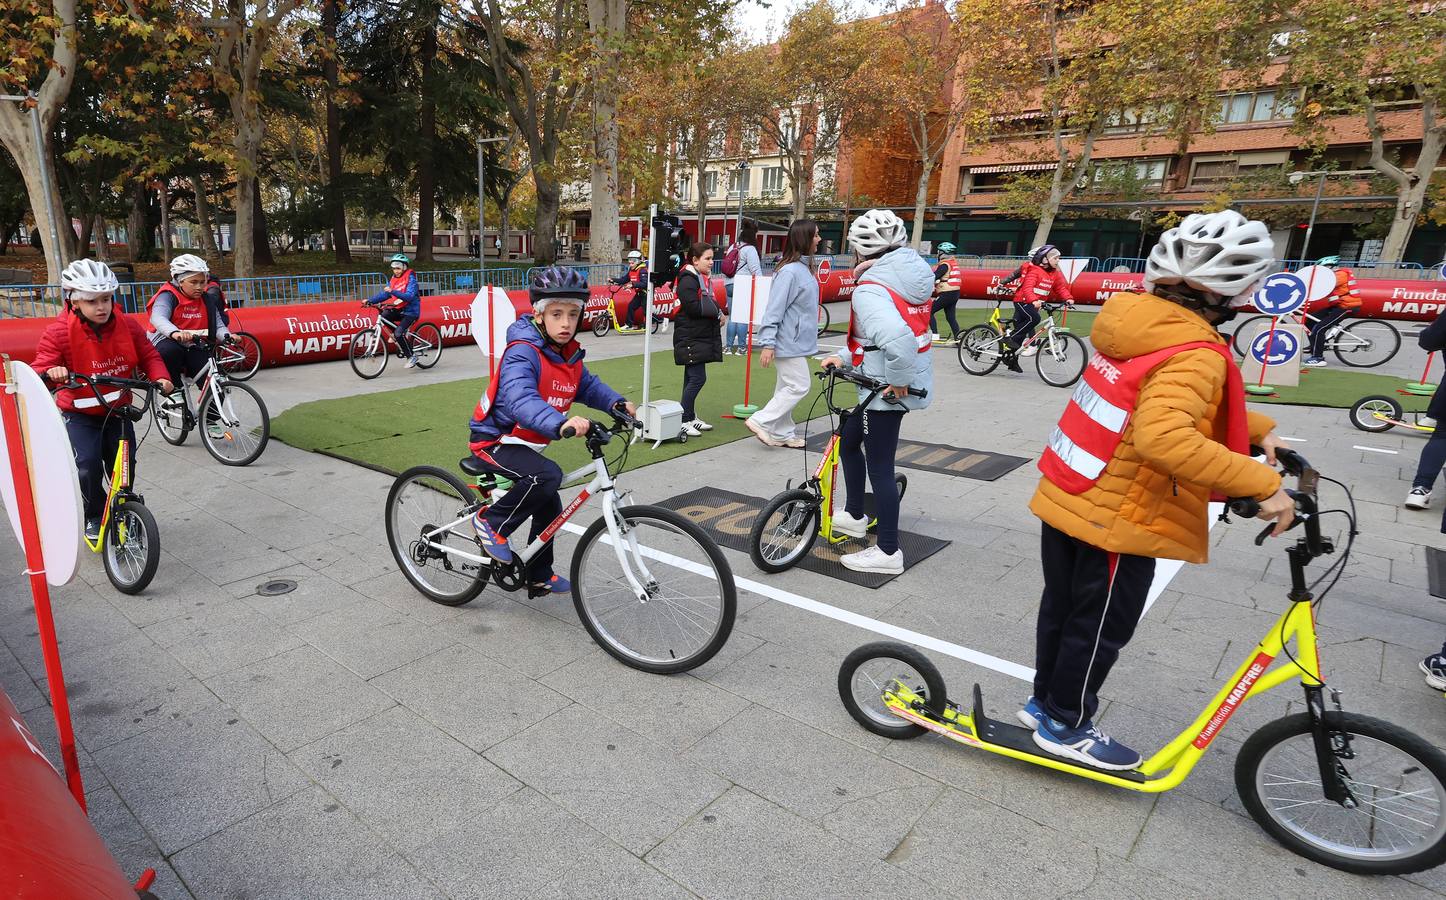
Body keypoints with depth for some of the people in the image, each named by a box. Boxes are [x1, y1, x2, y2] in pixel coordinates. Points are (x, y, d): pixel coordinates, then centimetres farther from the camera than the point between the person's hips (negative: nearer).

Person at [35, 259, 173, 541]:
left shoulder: (127, 325, -7)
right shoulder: (59, 332, -14)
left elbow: (148, 355, 2)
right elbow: (40, 368, -16)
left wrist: (160, 377, -18)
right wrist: (51, 372, -40)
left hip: (118, 410, 3)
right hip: (79, 414, -2)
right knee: (88, 466, -18)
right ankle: (94, 518, 5)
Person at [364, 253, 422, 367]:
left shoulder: (410, 279, -12)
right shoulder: (393, 279, 8)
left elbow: (409, 296, -26)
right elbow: (384, 294, 4)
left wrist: (392, 291, -37)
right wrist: (370, 300, -9)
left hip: (410, 311, -7)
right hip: (399, 310, 8)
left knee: (398, 333, -22)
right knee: (384, 315, -17)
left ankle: (411, 357, -5)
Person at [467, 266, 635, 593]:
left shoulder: (569, 353, -2)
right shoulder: (522, 352, -28)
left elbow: (587, 385, 10)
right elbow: (520, 399, -44)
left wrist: (617, 402, -11)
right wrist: (560, 423, -61)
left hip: (526, 444, 9)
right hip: (494, 440, -9)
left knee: (550, 508, 15)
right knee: (547, 475, -33)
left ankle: (539, 575, 36)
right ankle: (490, 523, -10)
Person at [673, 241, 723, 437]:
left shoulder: (704, 279, 17)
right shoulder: (688, 279, -14)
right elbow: (693, 306, -23)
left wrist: (718, 313, 5)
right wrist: (716, 311, -14)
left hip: (703, 337, 10)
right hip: (690, 338, -10)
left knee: (692, 378, 14)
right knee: (697, 378, -11)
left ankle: (691, 417, 22)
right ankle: (683, 421, -5)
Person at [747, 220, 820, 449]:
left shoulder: (805, 268, 10)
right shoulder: (789, 271, -20)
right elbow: (774, 309, -22)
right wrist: (767, 344, -24)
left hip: (798, 341, 10)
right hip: (789, 343, -10)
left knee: (787, 387, 14)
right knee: (799, 387, -5)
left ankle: (782, 433, 23)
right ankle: (761, 421, 2)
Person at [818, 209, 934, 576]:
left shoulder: (870, 289, -20)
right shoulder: (914, 275, 9)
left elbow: (898, 338, -39)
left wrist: (898, 382, -24)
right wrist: (847, 359, 19)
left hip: (886, 390, -10)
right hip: (906, 381, 10)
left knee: (879, 466, 1)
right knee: (847, 441, 24)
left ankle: (888, 552, 13)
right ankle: (854, 516, 39)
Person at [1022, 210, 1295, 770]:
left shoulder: (1138, 325, 4)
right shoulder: (1194, 353, -23)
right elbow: (1164, 437, -39)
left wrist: (1257, 429, 13)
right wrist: (1261, 483, -34)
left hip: (1065, 498, 8)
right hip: (1118, 519, -8)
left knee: (1062, 609, 21)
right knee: (1099, 628, 10)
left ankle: (1044, 702, 39)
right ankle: (1065, 727, 27)